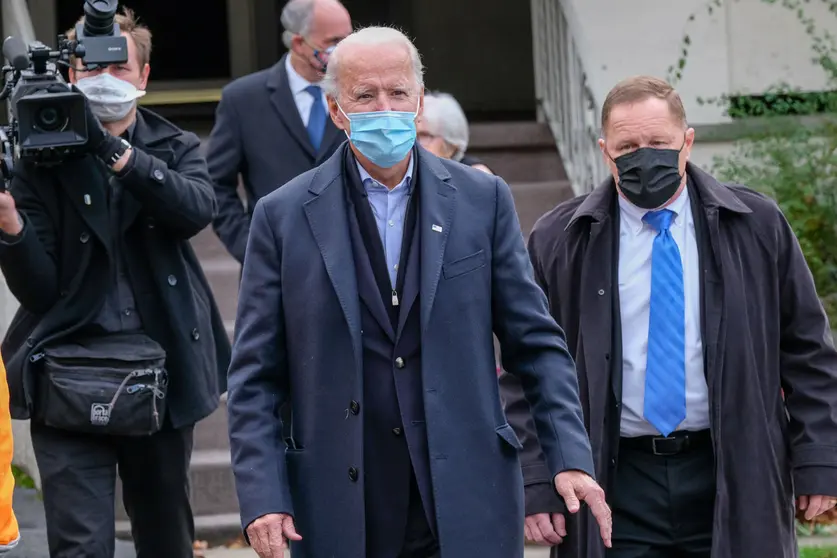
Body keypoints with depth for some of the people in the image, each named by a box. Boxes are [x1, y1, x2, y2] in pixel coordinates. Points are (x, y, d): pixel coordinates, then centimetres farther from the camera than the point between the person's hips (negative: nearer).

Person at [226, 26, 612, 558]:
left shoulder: (482, 199, 6)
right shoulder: (284, 216, 3)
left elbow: (536, 343, 7)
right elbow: (255, 377, 2)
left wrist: (571, 459, -4)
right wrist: (262, 498, -8)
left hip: (468, 511, 1)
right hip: (340, 513, -1)